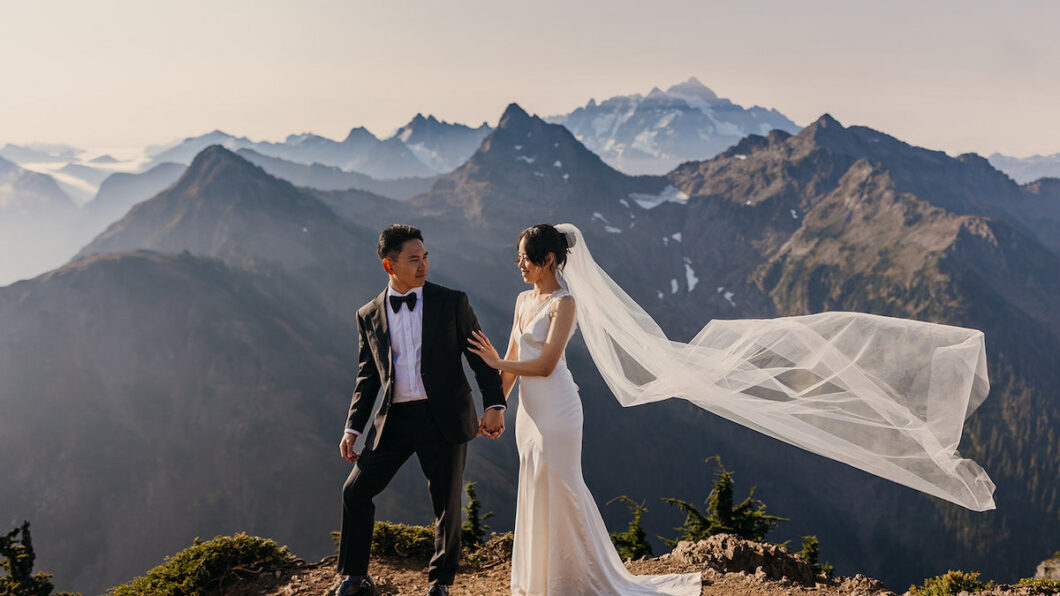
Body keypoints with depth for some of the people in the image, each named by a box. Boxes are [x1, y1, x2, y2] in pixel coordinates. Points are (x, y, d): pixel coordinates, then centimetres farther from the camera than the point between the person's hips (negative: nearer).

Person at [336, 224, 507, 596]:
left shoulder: (451, 302, 0)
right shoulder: (369, 316, 7)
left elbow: (481, 357, 0)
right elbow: (367, 377, 12)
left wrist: (494, 405, -12)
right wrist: (353, 428, 6)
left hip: (444, 419, -2)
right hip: (394, 421, 2)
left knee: (447, 504, 5)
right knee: (355, 491, 2)